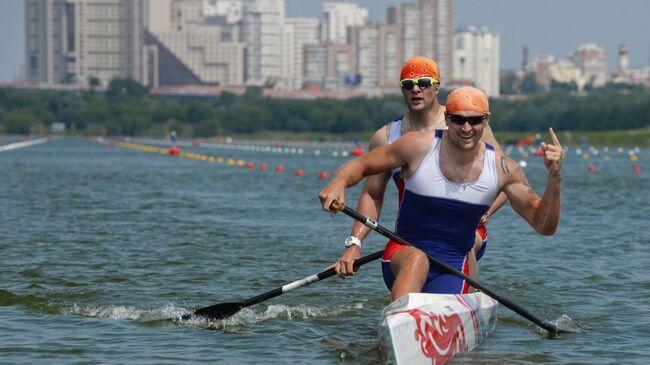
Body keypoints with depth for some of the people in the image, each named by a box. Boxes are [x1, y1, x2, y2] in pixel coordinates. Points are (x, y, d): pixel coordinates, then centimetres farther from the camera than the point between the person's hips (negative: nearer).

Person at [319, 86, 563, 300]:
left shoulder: (502, 169, -4)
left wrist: (554, 177, -18)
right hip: (402, 256, -2)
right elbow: (359, 166, 1)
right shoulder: (419, 146, -9)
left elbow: (544, 226, -2)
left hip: (452, 270, 3)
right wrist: (339, 183, -22)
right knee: (417, 259, -36)